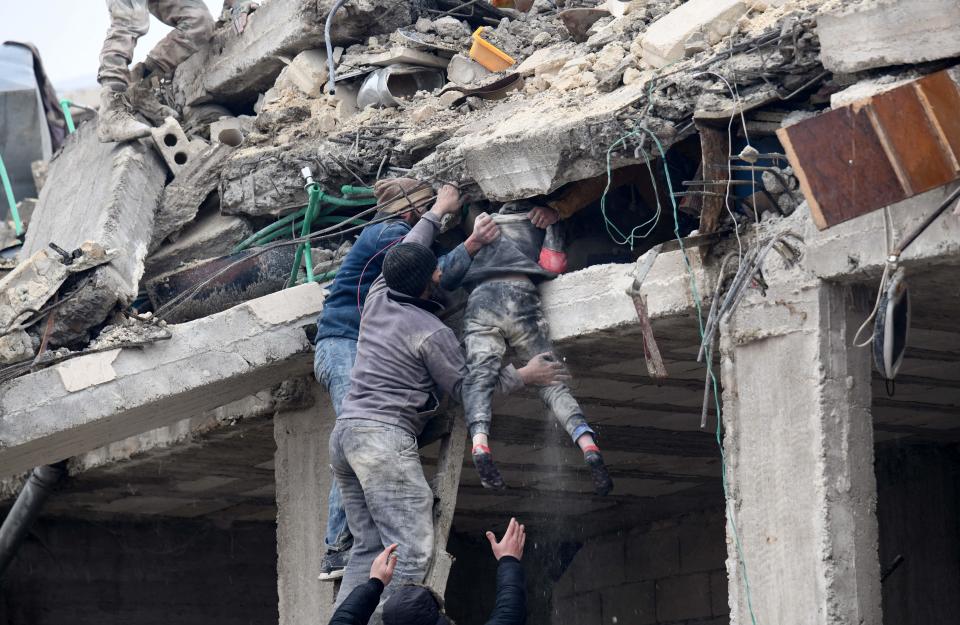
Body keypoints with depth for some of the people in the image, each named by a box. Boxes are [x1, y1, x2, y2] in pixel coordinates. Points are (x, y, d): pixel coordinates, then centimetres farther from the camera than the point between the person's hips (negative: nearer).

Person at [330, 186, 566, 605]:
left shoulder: (378, 298, 12)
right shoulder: (433, 334, -7)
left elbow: (406, 251, 31)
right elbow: (462, 387, 6)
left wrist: (438, 212, 45)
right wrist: (522, 377, 16)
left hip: (345, 430, 9)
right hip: (385, 434, -9)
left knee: (369, 546, 8)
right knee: (410, 548, -13)